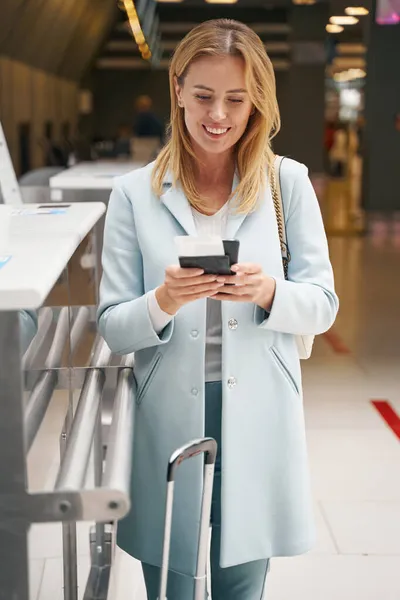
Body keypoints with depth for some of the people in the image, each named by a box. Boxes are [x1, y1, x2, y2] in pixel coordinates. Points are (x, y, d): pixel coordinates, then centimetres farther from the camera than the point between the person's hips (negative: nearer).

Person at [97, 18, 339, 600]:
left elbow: (323, 304, 2)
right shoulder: (134, 193, 0)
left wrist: (268, 292, -18)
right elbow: (112, 328, -1)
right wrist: (164, 301, -22)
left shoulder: (289, 182, 1)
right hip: (168, 423, 0)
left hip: (258, 422, 0)